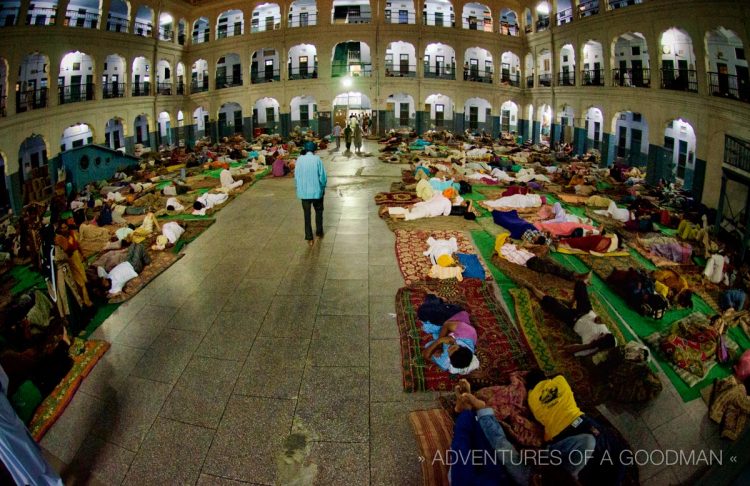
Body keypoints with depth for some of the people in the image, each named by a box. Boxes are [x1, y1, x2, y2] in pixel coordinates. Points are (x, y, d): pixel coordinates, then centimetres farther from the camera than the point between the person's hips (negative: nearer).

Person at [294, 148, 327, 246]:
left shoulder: (299, 160, -4)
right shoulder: (317, 159, -9)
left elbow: (296, 176, 1)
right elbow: (323, 176, -7)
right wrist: (323, 188, 8)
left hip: (304, 193, 1)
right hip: (317, 191, -1)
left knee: (307, 214, 8)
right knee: (318, 212, 20)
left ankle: (309, 238, 8)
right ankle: (319, 232, 31)